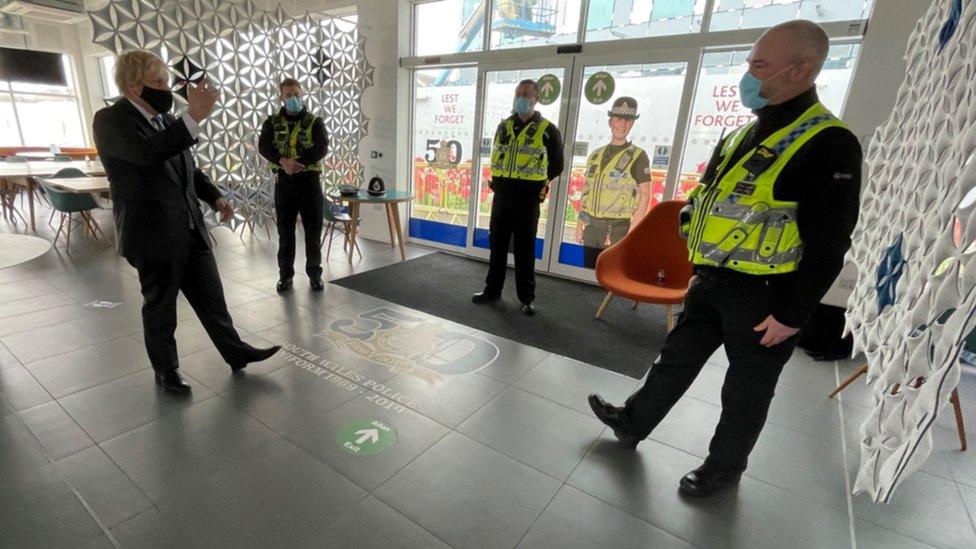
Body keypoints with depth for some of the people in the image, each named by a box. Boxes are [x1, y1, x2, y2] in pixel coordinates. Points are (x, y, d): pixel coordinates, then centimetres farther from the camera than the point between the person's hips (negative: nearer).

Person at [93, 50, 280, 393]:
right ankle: (166, 369, 27)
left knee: (211, 298, 13)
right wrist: (194, 117, -37)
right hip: (154, 235, -6)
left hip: (191, 230, 6)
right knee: (160, 308, 9)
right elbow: (148, 153, -32)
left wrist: (215, 197, 7)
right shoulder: (110, 120, -11)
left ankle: (236, 352, 24)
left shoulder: (167, 119, 11)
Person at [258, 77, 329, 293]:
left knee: (313, 231, 3)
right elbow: (264, 147, -5)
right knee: (285, 232, 6)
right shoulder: (272, 122, 9)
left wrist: (299, 161, -25)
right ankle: (285, 275, 16)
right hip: (284, 182, 2)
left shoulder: (315, 122, 4)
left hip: (309, 181, -1)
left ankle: (315, 274, 15)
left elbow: (322, 148, -11)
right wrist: (283, 161, -25)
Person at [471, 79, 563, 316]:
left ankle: (526, 298, 12)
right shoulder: (503, 126, 11)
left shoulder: (547, 130, -1)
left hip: (528, 198, -4)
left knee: (525, 249, 2)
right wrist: (498, 181, 13)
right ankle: (492, 290, 22)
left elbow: (556, 165, 7)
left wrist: (540, 186, 5)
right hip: (501, 195, 4)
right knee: (497, 244, 10)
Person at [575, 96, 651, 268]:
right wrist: (580, 223, 11)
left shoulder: (638, 156, 1)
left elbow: (644, 196, -4)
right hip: (591, 226, 5)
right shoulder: (596, 155, 14)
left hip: (618, 228, -5)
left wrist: (632, 232, -12)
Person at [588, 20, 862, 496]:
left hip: (765, 296, -7)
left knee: (746, 391, 12)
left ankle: (725, 467, 34)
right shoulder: (743, 135, 10)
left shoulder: (827, 144, -16)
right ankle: (633, 423, 36)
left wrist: (792, 315, -17)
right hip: (713, 284, 8)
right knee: (675, 360, 18)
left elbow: (828, 245, -17)